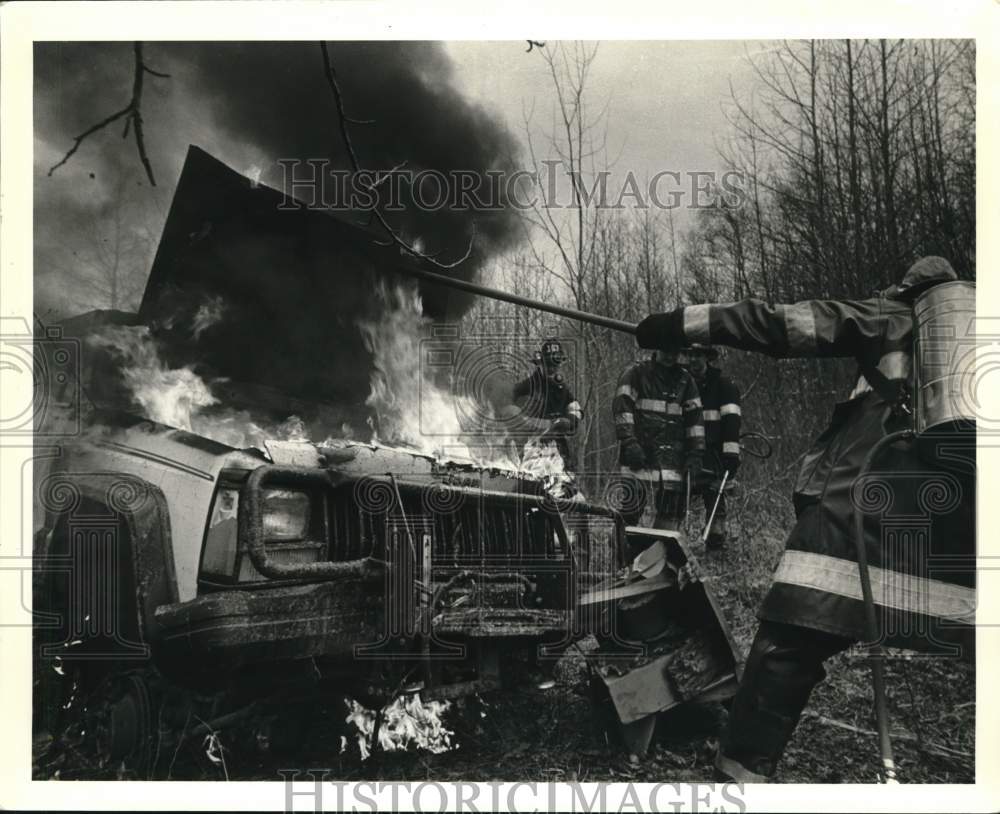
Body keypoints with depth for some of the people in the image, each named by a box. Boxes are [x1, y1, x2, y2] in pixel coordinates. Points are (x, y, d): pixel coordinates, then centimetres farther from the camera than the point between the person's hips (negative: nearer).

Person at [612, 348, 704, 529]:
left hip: (672, 453, 4)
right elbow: (622, 407, -4)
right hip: (640, 451, -4)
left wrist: (695, 453, 8)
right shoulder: (637, 373, 4)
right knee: (634, 502, -13)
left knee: (671, 512, 1)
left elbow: (694, 418, 16)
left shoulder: (685, 380, 16)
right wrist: (629, 442, -15)